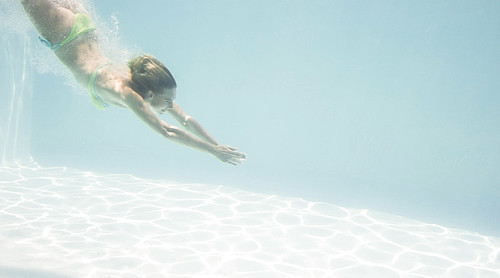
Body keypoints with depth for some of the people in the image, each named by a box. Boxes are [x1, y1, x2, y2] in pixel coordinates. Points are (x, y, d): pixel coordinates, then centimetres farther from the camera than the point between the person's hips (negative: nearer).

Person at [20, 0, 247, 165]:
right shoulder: (124, 91, -40)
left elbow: (186, 120, -18)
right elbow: (166, 131, -47)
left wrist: (217, 145, -25)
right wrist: (213, 151, -50)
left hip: (86, 32, 4)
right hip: (63, 36, -4)